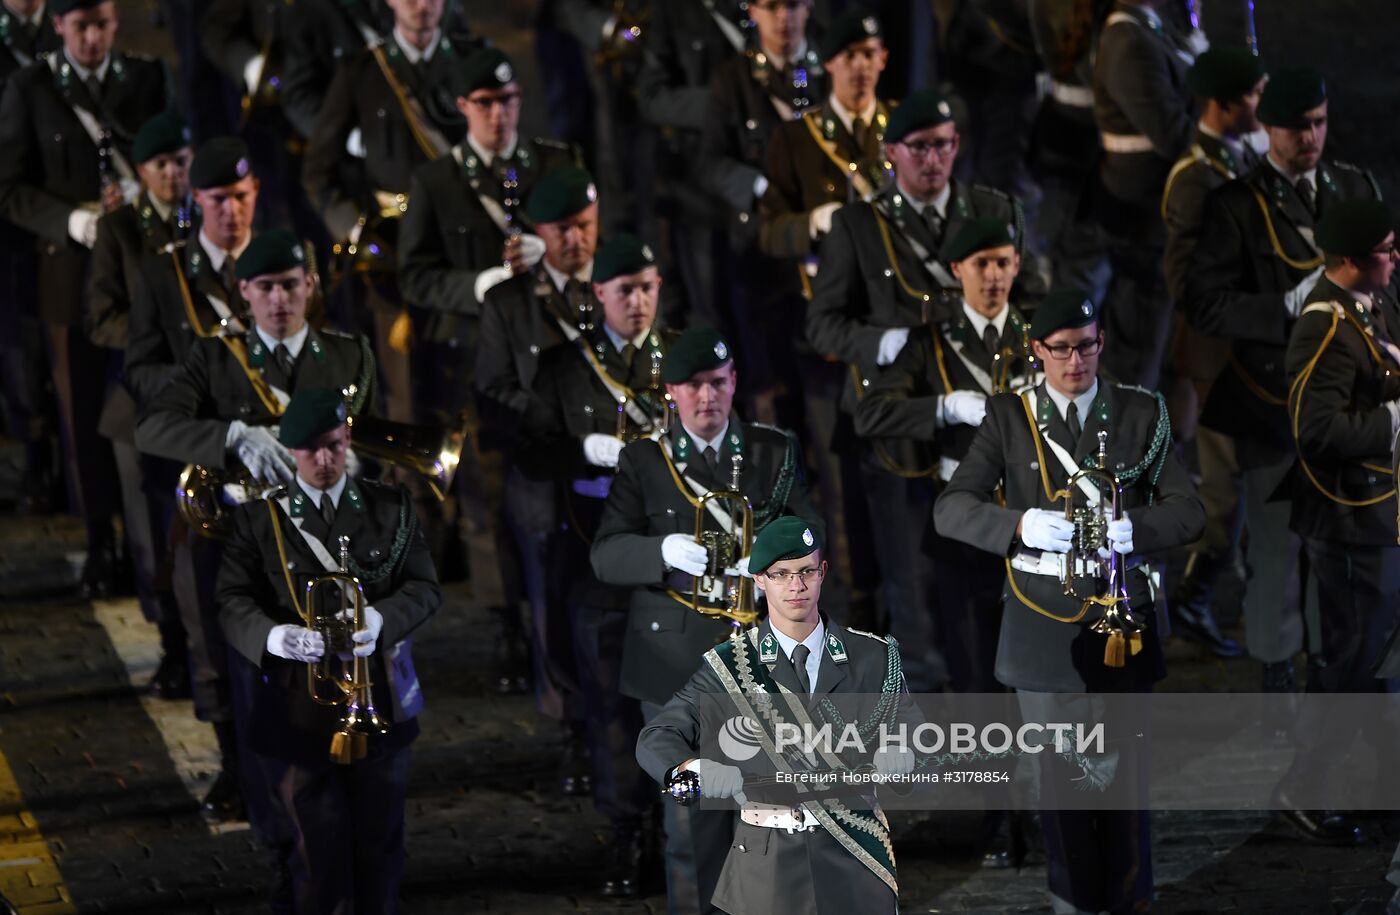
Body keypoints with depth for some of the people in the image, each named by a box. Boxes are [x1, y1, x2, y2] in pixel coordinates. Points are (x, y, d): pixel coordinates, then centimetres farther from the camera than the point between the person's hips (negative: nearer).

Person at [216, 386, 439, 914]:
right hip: (299, 708, -2)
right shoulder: (259, 519, 0)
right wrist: (273, 636, -28)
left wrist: (380, 618, -21)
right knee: (319, 848, 0)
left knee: (379, 841, 11)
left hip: (379, 704, 2)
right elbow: (233, 603, -6)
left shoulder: (390, 509, 6)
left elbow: (424, 588, 1)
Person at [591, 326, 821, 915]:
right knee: (693, 824, 1)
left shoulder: (775, 453, 8)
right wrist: (664, 552, -25)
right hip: (676, 663, -1)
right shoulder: (643, 462, 3)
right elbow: (605, 556, -5)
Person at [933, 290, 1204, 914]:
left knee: (1126, 776, 2)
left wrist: (1132, 530, -20)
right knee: (1058, 777, 4)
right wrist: (1021, 525, -22)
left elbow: (1187, 511, 0)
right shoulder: (1008, 417, 3)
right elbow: (951, 509, -3)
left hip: (1121, 617, 0)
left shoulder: (1141, 413, 4)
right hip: (1043, 623, 0)